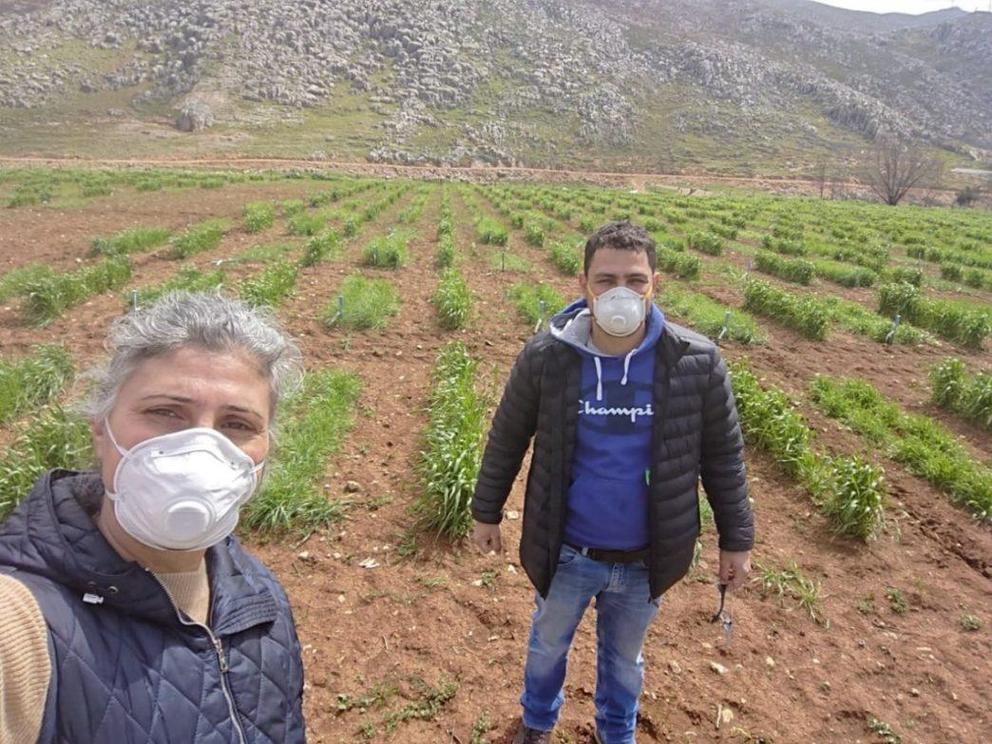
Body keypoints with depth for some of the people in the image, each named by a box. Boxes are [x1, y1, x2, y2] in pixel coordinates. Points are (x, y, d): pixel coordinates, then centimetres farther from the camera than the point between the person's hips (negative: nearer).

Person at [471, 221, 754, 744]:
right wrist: (487, 513, 6)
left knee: (624, 657, 26)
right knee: (547, 646, 26)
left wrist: (736, 540, 2)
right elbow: (506, 439, -3)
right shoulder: (545, 358, -17)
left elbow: (723, 455, -4)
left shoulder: (696, 363, -17)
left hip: (645, 559, 0)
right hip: (565, 553, 0)